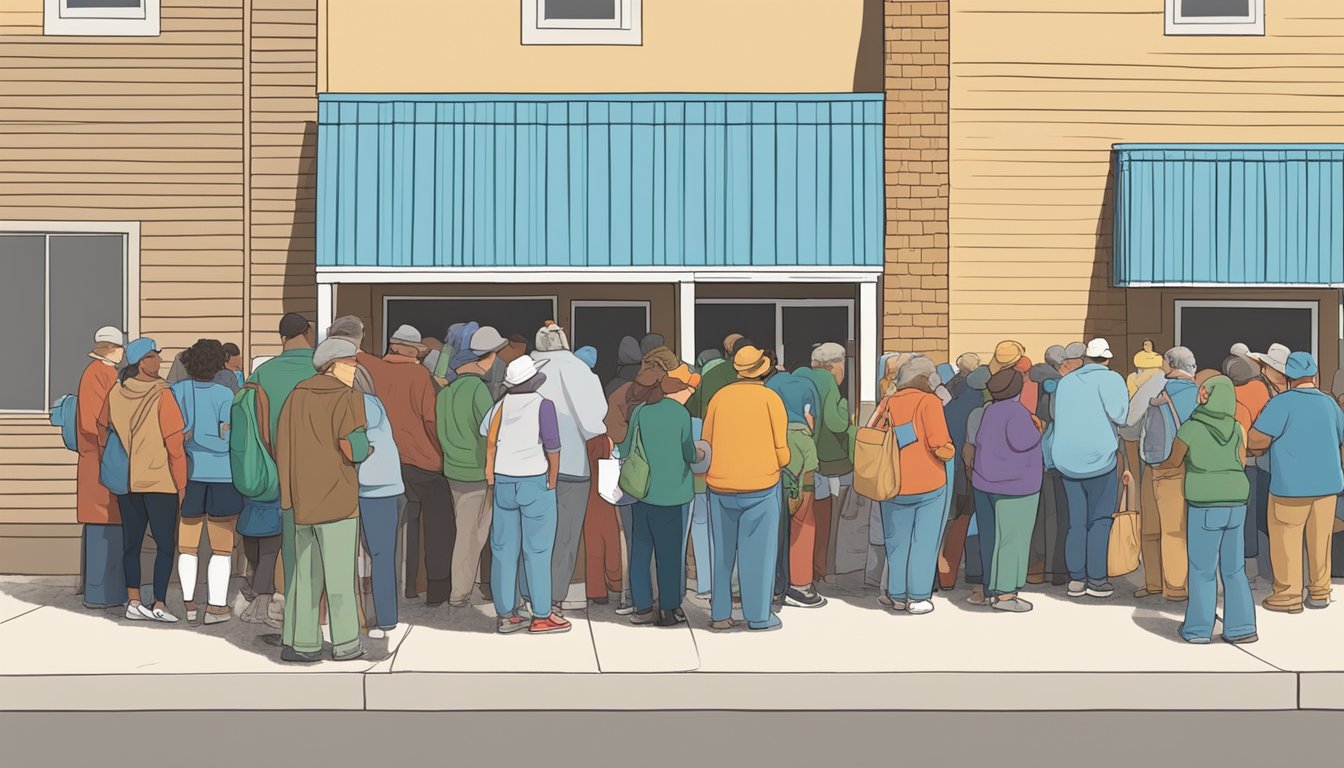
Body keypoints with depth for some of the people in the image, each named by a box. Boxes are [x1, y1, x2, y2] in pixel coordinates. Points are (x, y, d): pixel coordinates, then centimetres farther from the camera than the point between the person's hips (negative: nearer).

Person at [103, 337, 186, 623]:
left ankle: (134, 602, 13)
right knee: (165, 543, 3)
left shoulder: (115, 394, 2)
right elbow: (175, 444, -12)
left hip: (125, 482, 5)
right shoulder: (162, 396, -13)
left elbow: (103, 432, 11)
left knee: (131, 542, 12)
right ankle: (158, 605, 1)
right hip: (161, 481, -5)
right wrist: (181, 484, -5)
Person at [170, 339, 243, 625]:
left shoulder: (177, 391, 2)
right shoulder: (224, 394, -7)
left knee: (187, 544, 11)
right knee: (222, 547, 4)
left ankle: (188, 603, 11)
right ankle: (216, 606, 4)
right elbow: (228, 437, -10)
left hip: (188, 473, 3)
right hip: (222, 475, -3)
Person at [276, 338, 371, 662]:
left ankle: (300, 642, 10)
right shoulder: (348, 398, -9)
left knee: (306, 572, 11)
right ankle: (346, 643, 8)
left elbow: (282, 445, 10)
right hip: (337, 497, -5)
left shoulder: (297, 396, 9)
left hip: (301, 498, 6)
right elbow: (354, 449, -19)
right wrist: (366, 445, 2)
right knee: (339, 573, 2)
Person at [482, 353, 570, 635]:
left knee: (503, 548, 8)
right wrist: (552, 483, -1)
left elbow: (487, 440, -1)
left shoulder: (502, 403, 3)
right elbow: (553, 448, -12)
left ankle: (505, 614, 12)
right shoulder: (543, 405, -10)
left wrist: (490, 479, 5)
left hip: (502, 482, 5)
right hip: (534, 481, -4)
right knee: (537, 550, 2)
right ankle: (541, 616, 6)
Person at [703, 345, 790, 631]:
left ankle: (720, 613, 16)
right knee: (758, 551, 3)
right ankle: (758, 615, 5)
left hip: (721, 487, 3)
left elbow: (706, 445, 6)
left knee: (722, 551, 12)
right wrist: (780, 464, 15)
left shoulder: (719, 397, 4)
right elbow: (781, 451, -6)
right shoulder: (770, 398, -4)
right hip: (761, 486, -3)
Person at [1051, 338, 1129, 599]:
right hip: (1099, 457, -5)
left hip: (1067, 458, 5)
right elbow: (1120, 415, -13)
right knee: (1099, 519, 3)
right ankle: (1096, 579, 2)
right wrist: (1127, 397, 5)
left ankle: (1076, 578, 10)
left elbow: (1057, 415, 17)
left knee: (1076, 521, 9)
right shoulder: (1109, 379, -5)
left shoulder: (1066, 381, 12)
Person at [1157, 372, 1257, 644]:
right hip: (1235, 505, 4)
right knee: (1234, 569, 12)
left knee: (1203, 569, 7)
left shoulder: (1189, 429, -10)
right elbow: (1241, 464, 13)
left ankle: (1198, 628, 14)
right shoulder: (1235, 428, 2)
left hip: (1205, 507, -4)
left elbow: (1174, 462, 5)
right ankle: (1241, 628, 14)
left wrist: (1159, 466, 28)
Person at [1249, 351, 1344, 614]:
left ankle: (1288, 595, 6)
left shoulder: (1282, 402, -12)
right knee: (1320, 539, 12)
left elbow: (1256, 440, -17)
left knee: (1285, 539, 3)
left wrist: (1257, 446, 6)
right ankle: (1319, 592, 19)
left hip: (1292, 485, -6)